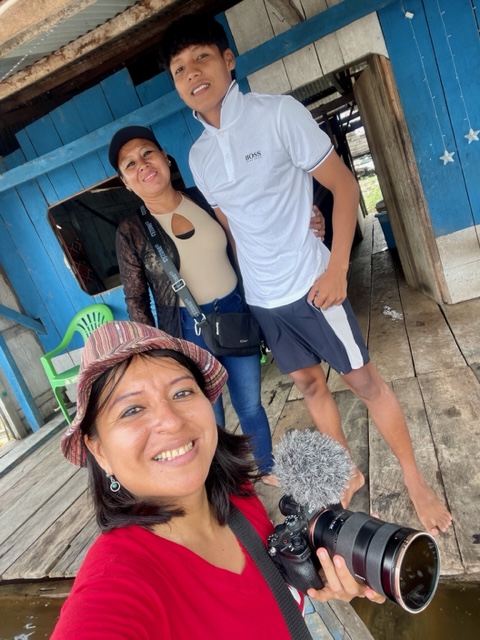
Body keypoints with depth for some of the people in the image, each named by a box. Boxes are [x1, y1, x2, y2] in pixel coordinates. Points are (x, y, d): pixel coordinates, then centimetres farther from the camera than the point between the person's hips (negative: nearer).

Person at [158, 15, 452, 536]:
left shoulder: (278, 113, -9)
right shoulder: (198, 156, 7)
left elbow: (344, 186, -8)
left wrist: (337, 268, -15)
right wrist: (252, 279, 12)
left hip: (308, 285, -5)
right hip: (259, 299, 5)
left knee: (363, 380, 6)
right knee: (309, 384, 16)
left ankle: (415, 481, 28)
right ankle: (348, 471, 38)